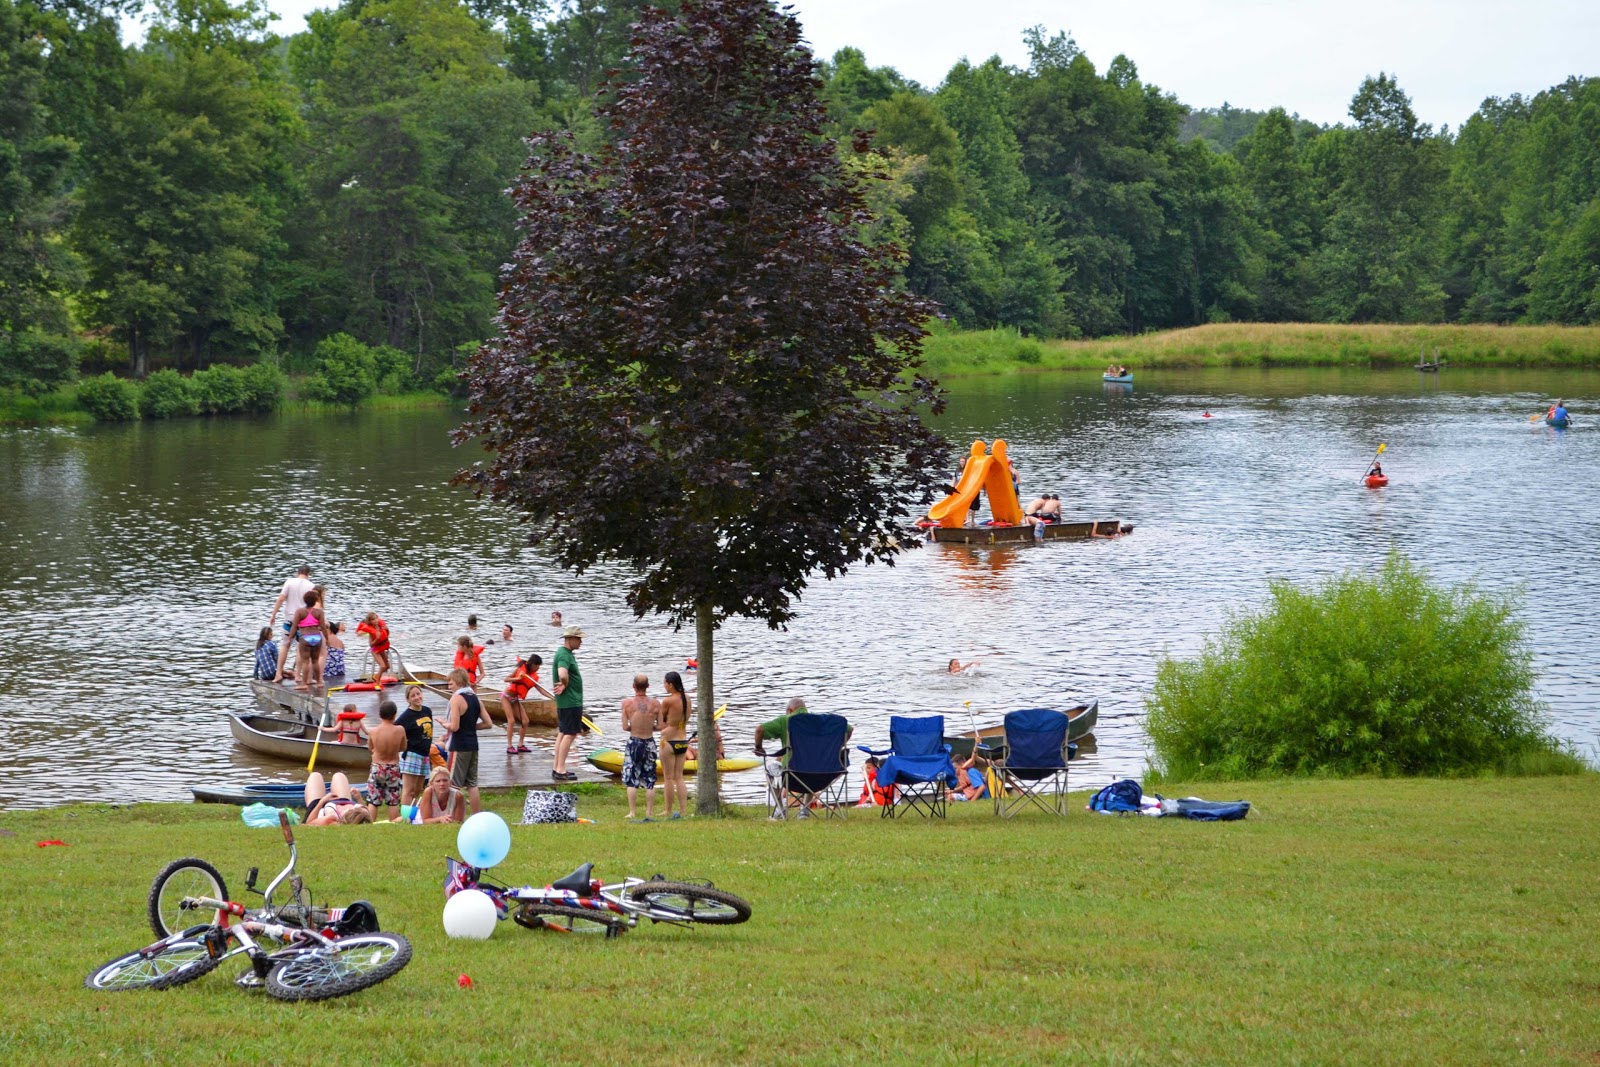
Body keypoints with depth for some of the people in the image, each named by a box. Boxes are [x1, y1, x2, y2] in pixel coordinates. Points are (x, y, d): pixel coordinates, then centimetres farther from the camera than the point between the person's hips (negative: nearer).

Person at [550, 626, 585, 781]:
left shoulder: (567, 653, 15)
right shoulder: (564, 655, -18)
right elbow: (563, 675, -36)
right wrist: (565, 685, -16)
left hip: (565, 702, 11)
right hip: (570, 702, -11)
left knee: (562, 733, 14)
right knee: (570, 734, -8)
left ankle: (557, 768, 19)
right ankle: (561, 770, -8)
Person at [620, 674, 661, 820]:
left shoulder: (627, 702, -11)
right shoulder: (655, 704, -7)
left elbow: (625, 727, -11)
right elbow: (660, 726, -5)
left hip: (634, 742, -1)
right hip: (649, 743, 1)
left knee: (631, 780, 7)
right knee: (649, 780, 10)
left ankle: (632, 812, 5)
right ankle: (650, 812, 13)